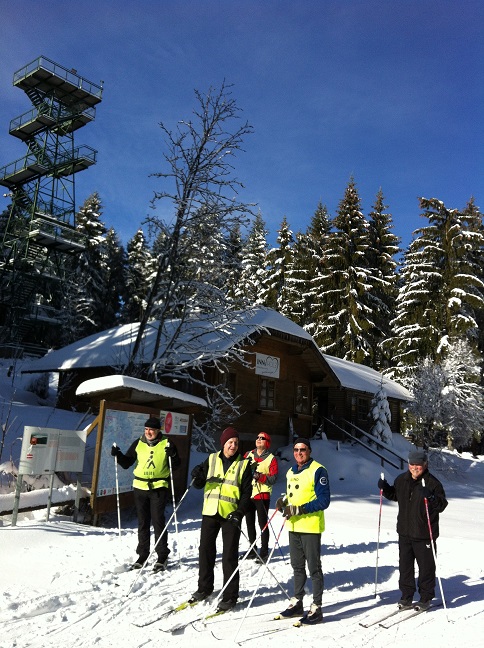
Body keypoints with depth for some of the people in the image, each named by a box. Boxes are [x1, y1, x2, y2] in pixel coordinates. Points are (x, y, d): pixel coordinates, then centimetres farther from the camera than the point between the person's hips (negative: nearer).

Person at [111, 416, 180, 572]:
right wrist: (118, 455, -6)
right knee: (143, 523, 11)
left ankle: (162, 556, 5)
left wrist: (172, 455, -22)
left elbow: (176, 465, -3)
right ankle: (142, 555, 21)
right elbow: (127, 463, 11)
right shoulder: (138, 444, 6)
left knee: (158, 521, -6)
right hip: (140, 487, 4)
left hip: (159, 487, -3)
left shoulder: (166, 444, -2)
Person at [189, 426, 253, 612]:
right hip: (210, 512, 3)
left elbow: (246, 492, -1)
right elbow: (199, 484, 8)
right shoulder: (211, 459, 6)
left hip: (231, 515, -3)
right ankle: (204, 587, 29)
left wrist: (239, 513, -13)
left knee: (230, 555, 0)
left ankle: (230, 596, 10)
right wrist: (198, 477, -15)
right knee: (205, 550, 11)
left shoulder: (243, 464, 0)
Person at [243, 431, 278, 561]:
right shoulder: (248, 455, 11)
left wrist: (260, 476, -24)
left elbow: (273, 478, -8)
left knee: (263, 523, -2)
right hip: (247, 494, 5)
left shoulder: (271, 459, -1)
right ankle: (252, 549, 25)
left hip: (262, 495, -5)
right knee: (250, 523, 13)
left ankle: (264, 552, 6)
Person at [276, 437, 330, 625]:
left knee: (314, 568, 2)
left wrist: (299, 509, -21)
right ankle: (297, 603, 29)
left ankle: (316, 608, 10)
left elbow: (324, 500, -17)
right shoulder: (291, 472, 12)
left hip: (311, 526, -7)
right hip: (293, 526, 7)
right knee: (297, 567, 17)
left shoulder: (318, 470, -12)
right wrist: (284, 500, 1)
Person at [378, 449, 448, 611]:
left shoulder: (433, 483, -12)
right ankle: (406, 596, 26)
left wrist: (430, 497, -32)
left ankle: (425, 598, 23)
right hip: (405, 532, 5)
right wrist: (385, 488, 3)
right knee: (405, 565, 13)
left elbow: (442, 505, -15)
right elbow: (395, 495, 21)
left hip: (424, 534, -5)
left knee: (426, 567, 7)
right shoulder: (401, 480, 5)